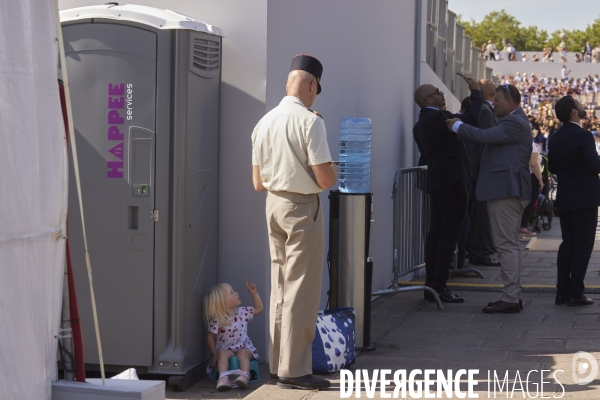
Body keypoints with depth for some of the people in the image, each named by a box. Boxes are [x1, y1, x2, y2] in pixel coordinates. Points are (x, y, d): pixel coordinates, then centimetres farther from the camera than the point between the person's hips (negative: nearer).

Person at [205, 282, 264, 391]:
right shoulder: (217, 320, -12)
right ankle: (223, 377, -52)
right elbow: (210, 337, -6)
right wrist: (214, 355, -7)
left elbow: (258, 309, 15)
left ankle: (245, 376, -52)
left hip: (244, 347, 2)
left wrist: (253, 293, 6)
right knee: (223, 353, -34)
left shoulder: (242, 312, 2)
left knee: (243, 353, -31)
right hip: (225, 348, -2)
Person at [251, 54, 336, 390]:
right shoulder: (310, 121, -14)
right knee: (301, 290, -1)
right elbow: (325, 180, -16)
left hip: (274, 205, 7)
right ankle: (293, 370, 3)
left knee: (280, 286, 16)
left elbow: (258, 183, 10)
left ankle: (279, 363, 24)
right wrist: (335, 171, 5)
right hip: (303, 207, -7)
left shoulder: (264, 123, 5)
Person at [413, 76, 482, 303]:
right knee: (449, 233, -9)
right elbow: (472, 119, -18)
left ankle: (432, 285, 13)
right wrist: (476, 92, -5)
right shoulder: (436, 117, -15)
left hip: (438, 182, 10)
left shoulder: (426, 119, 16)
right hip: (451, 181, -10)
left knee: (436, 232, 10)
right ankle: (438, 286, -11)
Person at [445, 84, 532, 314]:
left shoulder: (514, 123, -14)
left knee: (506, 245, -10)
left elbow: (484, 136, -22)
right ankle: (513, 296, 18)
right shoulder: (514, 121, 20)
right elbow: (487, 137, 19)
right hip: (510, 191, 11)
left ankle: (510, 299, -9)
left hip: (505, 191, -11)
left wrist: (456, 126, -10)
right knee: (510, 245, 13)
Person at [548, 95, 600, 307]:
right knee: (583, 246, -3)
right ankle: (576, 293, -5)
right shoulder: (583, 136, -16)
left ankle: (562, 292, 10)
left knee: (567, 244, 11)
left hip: (564, 198, 7)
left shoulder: (554, 138, 7)